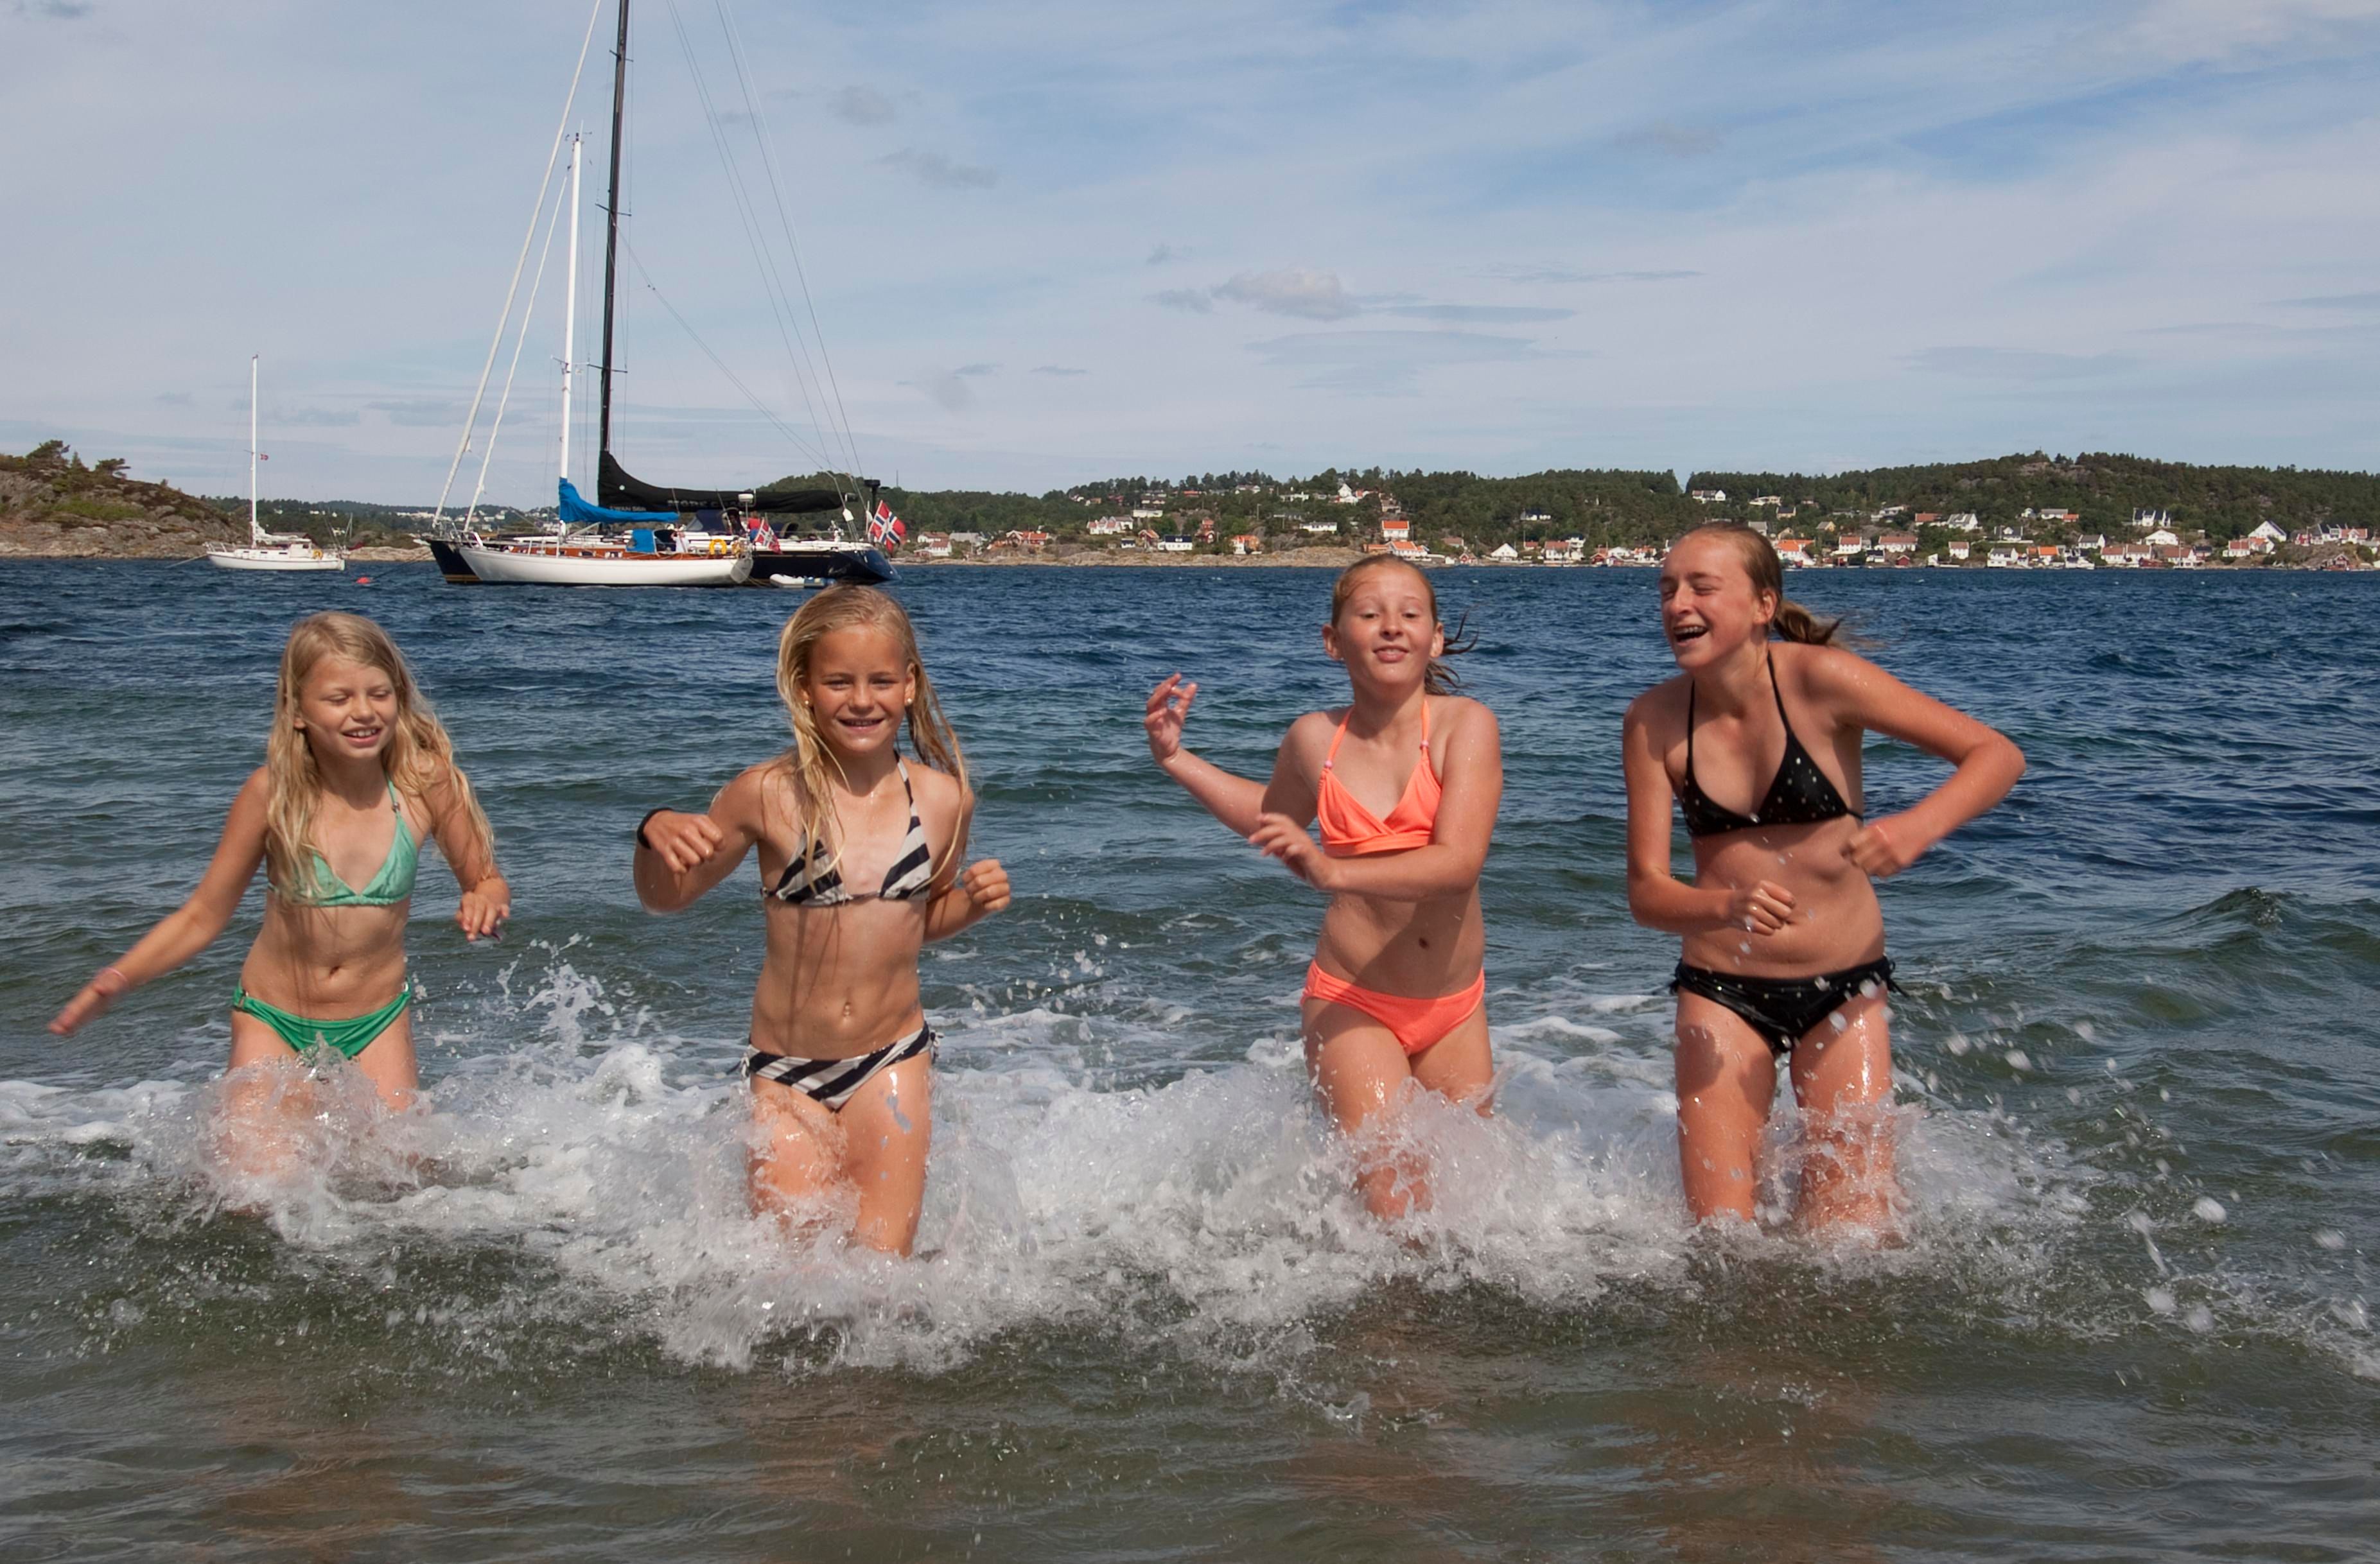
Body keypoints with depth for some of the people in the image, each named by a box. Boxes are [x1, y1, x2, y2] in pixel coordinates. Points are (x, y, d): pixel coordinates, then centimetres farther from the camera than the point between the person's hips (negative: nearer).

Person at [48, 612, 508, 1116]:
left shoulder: (426, 782, -15)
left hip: (378, 1024, 1)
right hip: (272, 1022, -1)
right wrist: (118, 979, -18)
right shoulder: (274, 791, -15)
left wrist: (486, 901, -25)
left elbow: (486, 881, -1)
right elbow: (202, 916, -4)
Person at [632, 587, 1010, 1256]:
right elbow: (666, 898, 0)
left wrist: (973, 900, -8)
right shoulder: (768, 795, -12)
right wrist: (656, 835, -21)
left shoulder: (944, 800, -4)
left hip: (893, 1059, 1)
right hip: (785, 1073, -1)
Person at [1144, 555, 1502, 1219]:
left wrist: (1335, 872, -37)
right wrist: (1176, 759, 16)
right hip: (1353, 1003, -1)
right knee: (1395, 1203, -12)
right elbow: (1276, 816, 23)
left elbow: (1460, 862, -24)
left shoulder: (1465, 724, -10)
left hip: (1455, 1006, 1)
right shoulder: (1314, 740, -2)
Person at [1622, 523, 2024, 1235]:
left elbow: (1997, 755, -14)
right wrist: (1727, 906, -32)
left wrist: (1918, 827, -33)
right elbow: (1646, 892, -10)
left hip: (1842, 988, -1)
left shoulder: (1818, 679, -16)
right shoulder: (1653, 720, -8)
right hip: (1720, 989, 1)